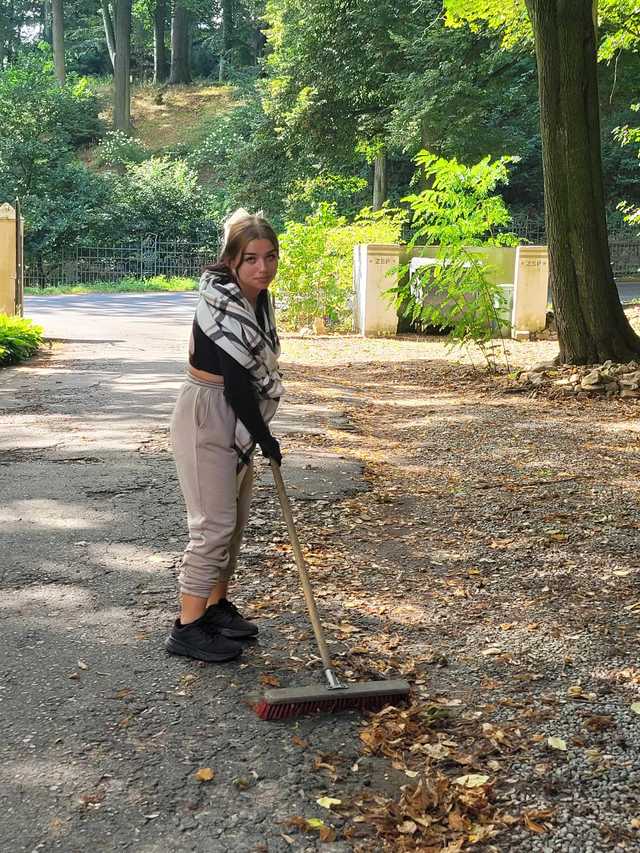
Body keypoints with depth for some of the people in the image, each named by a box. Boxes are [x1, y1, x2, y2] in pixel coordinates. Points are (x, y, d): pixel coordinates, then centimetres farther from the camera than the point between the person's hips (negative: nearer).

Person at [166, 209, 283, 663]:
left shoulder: (259, 299, 6)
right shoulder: (223, 305, -23)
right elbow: (236, 380, -24)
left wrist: (257, 432, 14)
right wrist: (264, 438, -16)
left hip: (235, 419, 9)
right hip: (206, 418, -9)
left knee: (236, 519, 15)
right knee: (214, 522, -8)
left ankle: (217, 605, 30)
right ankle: (188, 626, 1)